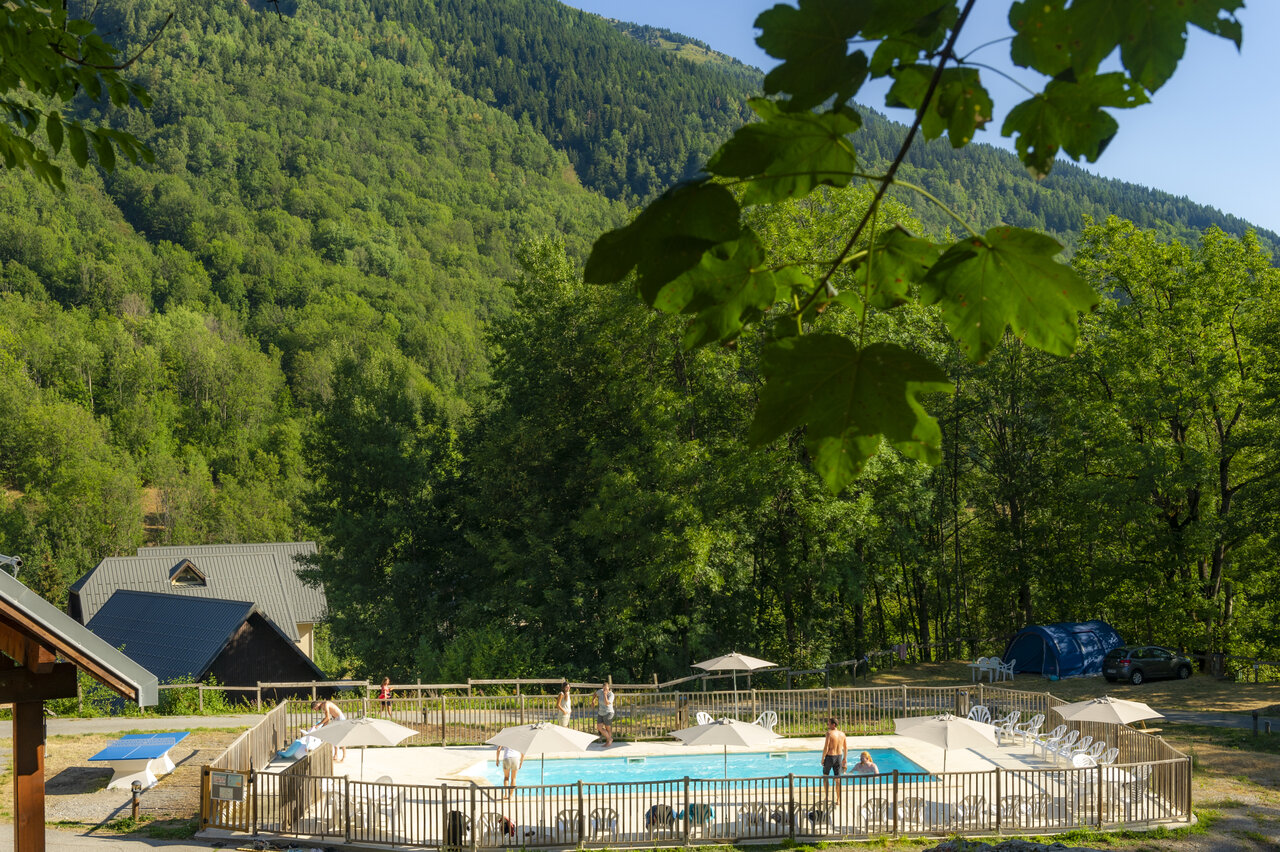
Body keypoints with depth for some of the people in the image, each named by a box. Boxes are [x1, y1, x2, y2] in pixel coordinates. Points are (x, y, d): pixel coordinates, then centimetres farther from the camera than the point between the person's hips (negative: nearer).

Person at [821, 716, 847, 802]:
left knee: (825, 776, 15)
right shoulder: (842, 733, 1)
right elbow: (846, 747, 8)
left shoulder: (829, 733, -17)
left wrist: (822, 759, -8)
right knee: (837, 778, 10)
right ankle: (838, 800, 11)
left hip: (830, 757, -5)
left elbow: (826, 748, -19)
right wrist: (845, 758, 21)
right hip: (839, 756, 5)